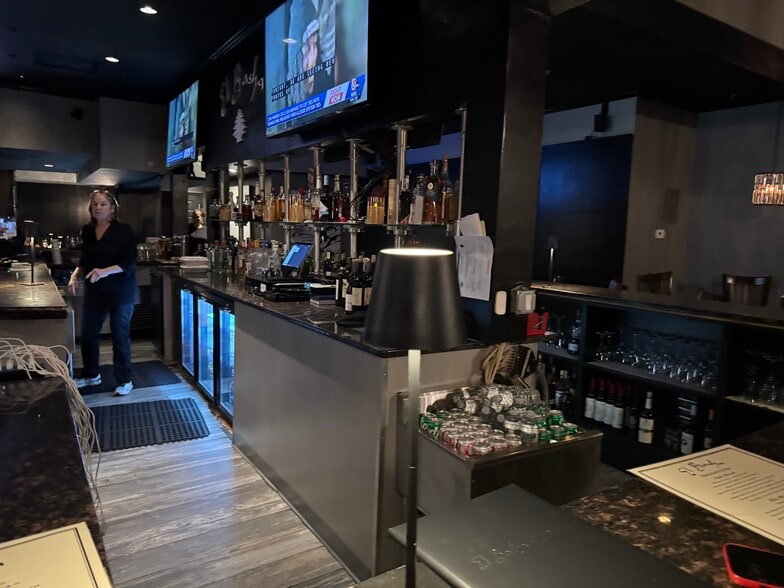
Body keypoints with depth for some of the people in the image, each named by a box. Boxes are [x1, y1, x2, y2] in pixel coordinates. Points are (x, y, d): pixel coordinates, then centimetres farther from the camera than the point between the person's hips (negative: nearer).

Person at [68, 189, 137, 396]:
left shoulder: (123, 230, -12)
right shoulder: (87, 231, 6)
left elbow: (130, 262, -17)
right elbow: (85, 260, 16)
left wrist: (106, 271, -29)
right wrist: (76, 274, -2)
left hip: (120, 291, -6)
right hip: (94, 291, 6)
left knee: (120, 336, 1)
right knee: (87, 333, 12)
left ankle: (124, 381, 14)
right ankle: (91, 375, 32)